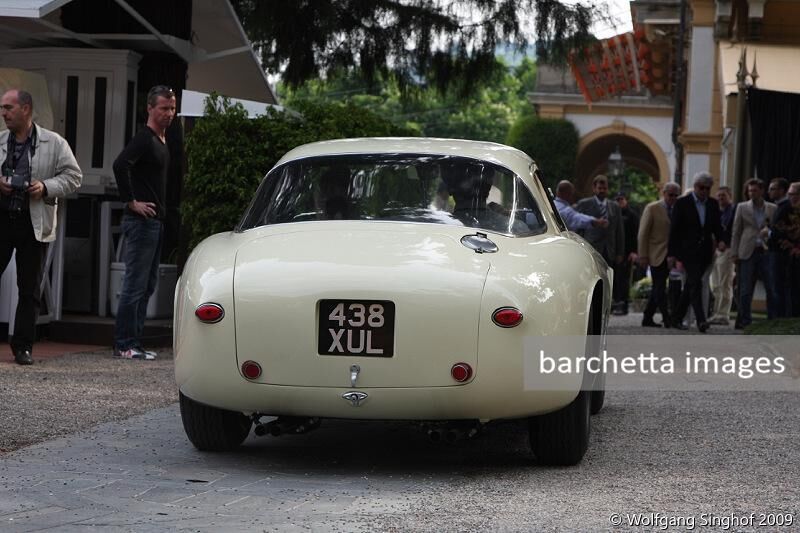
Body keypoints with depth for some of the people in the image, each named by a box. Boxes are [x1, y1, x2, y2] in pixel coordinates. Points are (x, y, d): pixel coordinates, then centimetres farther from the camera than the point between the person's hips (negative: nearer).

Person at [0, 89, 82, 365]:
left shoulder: (54, 143, 3)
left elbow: (73, 176, 3)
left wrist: (46, 187, -12)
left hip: (34, 224, -1)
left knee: (30, 290, 4)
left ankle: (23, 347, 12)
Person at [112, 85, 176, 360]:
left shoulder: (161, 141, 17)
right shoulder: (144, 139, -12)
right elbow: (120, 165, -28)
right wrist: (131, 202, -23)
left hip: (155, 222, 10)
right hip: (141, 221, -10)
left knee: (147, 285, 12)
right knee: (135, 284, -7)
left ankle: (134, 342, 17)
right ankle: (124, 345, -4)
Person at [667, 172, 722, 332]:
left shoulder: (713, 204, 10)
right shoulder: (682, 203, -4)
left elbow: (717, 227, 15)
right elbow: (674, 229, -4)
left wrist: (721, 241, -6)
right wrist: (673, 253, -7)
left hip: (704, 252, 5)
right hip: (688, 251, -5)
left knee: (690, 286, 10)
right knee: (695, 283, -17)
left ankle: (677, 318, 19)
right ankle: (700, 320, -24)